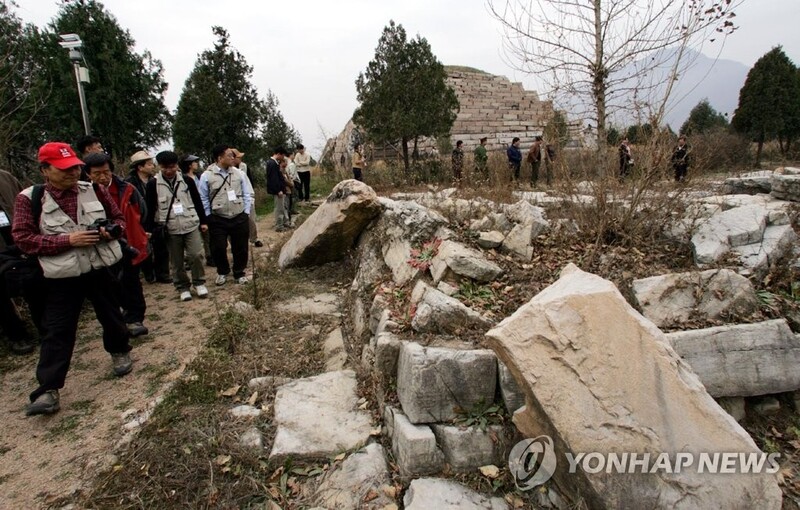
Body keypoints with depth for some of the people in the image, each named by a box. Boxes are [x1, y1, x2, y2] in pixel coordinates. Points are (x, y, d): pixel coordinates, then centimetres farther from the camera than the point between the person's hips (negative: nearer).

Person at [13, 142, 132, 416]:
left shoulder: (94, 190, 1)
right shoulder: (29, 198, -7)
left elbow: (118, 217, 11)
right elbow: (23, 238, -10)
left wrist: (111, 231, -13)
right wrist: (67, 240, -21)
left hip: (99, 269, 3)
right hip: (62, 277, -2)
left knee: (111, 316, 17)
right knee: (57, 331, 0)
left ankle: (120, 352, 42)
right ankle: (48, 389, 8)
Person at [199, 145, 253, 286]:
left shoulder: (239, 173, 0)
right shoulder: (207, 176, -6)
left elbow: (248, 194, 4)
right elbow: (203, 199, -1)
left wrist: (246, 213, 0)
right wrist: (209, 216, -2)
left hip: (239, 218, 1)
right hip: (217, 219, -1)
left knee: (240, 247, 8)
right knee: (218, 248, 6)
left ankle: (239, 273, 26)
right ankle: (222, 272, 31)